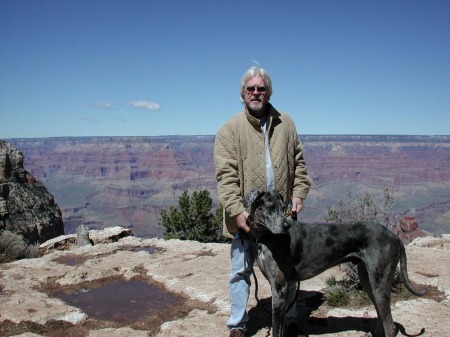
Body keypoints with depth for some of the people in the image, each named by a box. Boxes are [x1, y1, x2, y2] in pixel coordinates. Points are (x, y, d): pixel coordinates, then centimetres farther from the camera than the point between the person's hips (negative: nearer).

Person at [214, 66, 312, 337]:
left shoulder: (285, 123, 9)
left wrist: (299, 193, 0)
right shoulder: (231, 129, -4)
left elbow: (298, 162, 12)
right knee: (241, 270, 6)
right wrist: (236, 209, -19)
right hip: (246, 214, -3)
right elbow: (226, 174, -11)